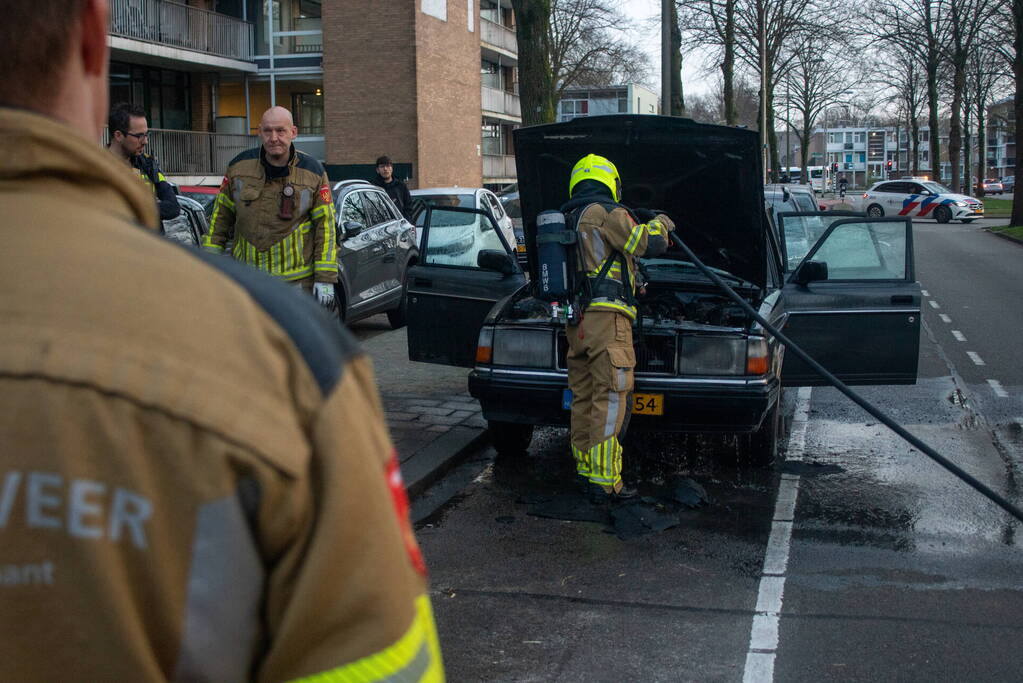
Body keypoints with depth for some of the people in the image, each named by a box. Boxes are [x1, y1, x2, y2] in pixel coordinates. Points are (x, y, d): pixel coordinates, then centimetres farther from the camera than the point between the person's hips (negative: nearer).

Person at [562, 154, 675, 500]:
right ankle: (604, 479, -9)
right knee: (611, 400, -8)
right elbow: (649, 243, -9)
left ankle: (585, 468, 21)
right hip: (606, 316, -8)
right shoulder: (608, 214, -6)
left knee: (583, 399, 14)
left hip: (575, 321, 9)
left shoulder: (567, 219, 20)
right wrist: (660, 223, 12)